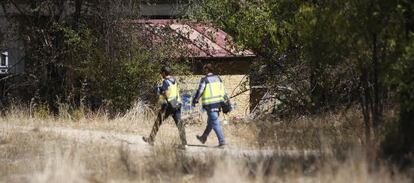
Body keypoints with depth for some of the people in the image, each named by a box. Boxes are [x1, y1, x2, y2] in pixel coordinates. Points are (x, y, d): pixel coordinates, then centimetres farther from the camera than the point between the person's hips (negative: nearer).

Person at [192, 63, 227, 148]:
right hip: (218, 103, 7)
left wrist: (195, 100, 3)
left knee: (215, 123, -6)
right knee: (210, 121, 21)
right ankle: (204, 138, 36)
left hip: (210, 104, -7)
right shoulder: (218, 78, 12)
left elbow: (200, 91, -10)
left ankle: (222, 142, -11)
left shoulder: (205, 80, -9)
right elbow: (223, 90, 15)